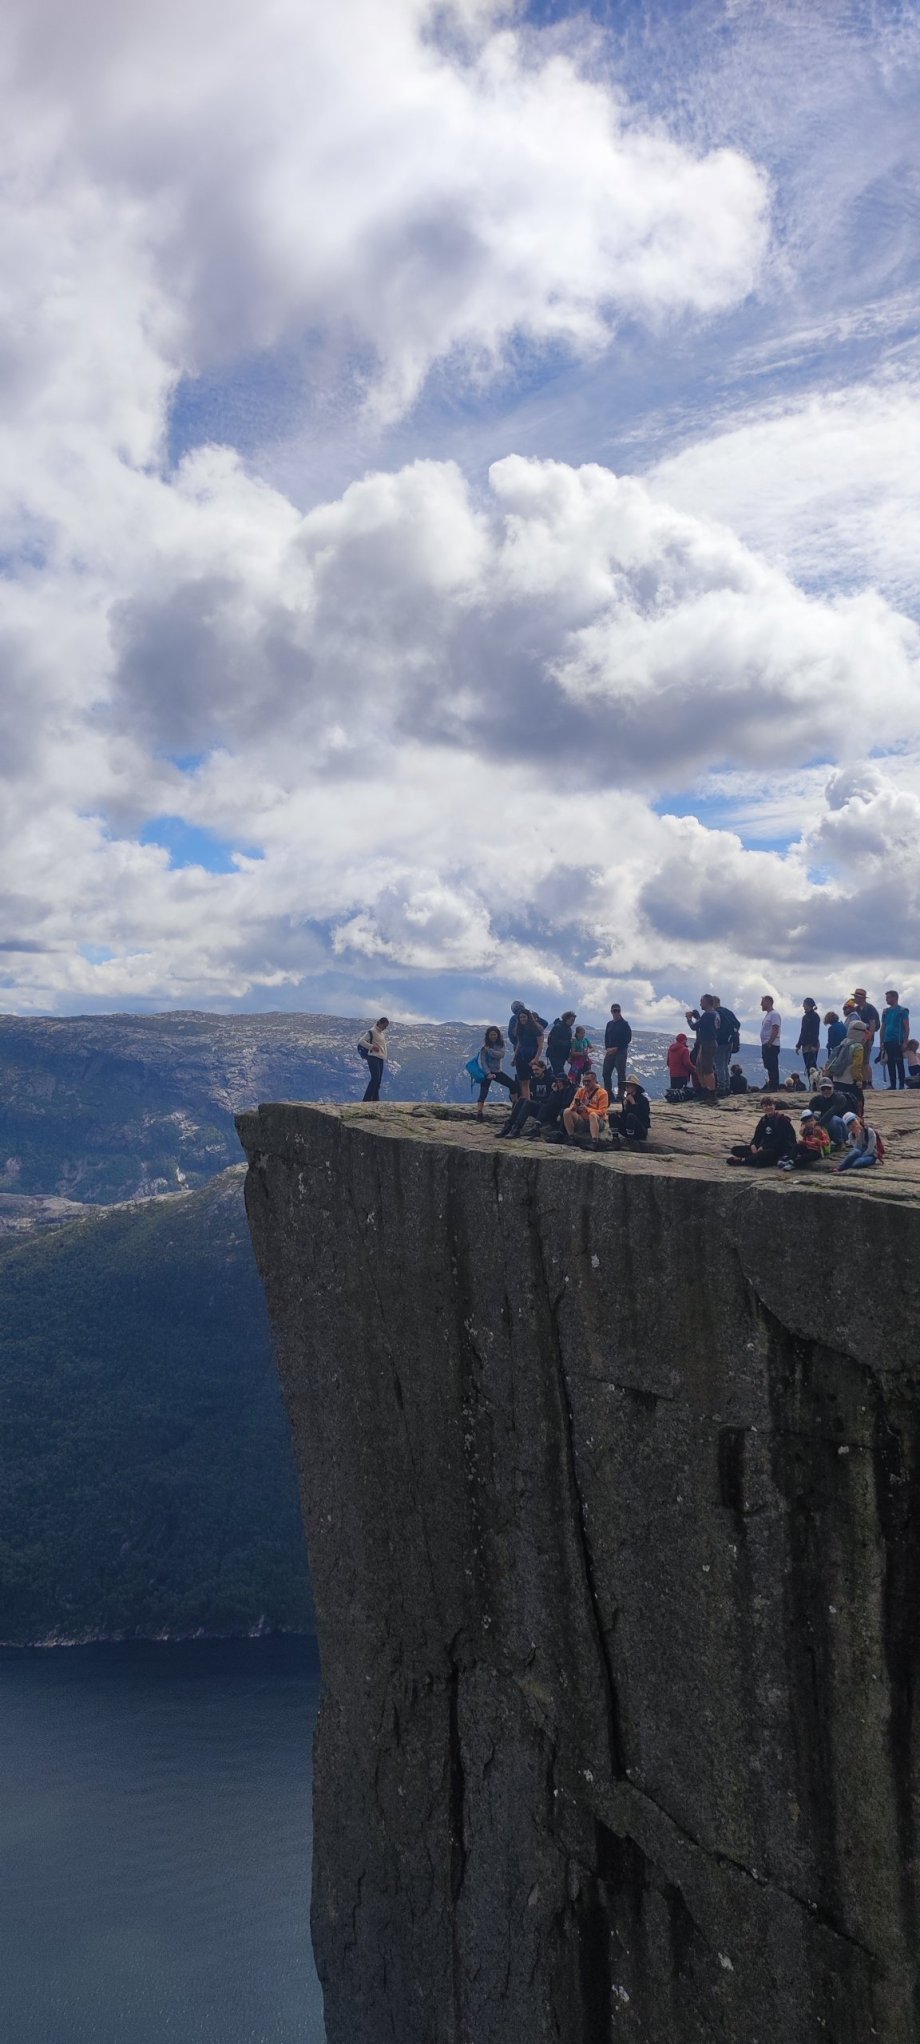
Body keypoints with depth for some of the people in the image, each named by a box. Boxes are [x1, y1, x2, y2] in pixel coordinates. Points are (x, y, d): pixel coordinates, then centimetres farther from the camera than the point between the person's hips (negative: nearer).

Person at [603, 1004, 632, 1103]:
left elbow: (628, 1039, -9)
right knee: (606, 1073, 3)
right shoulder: (609, 1024, 16)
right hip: (610, 1052, 6)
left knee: (621, 1073, -6)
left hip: (620, 1052, -6)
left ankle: (620, 1094, -5)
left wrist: (616, 1048, -14)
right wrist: (607, 1048, -2)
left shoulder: (624, 1024, -2)